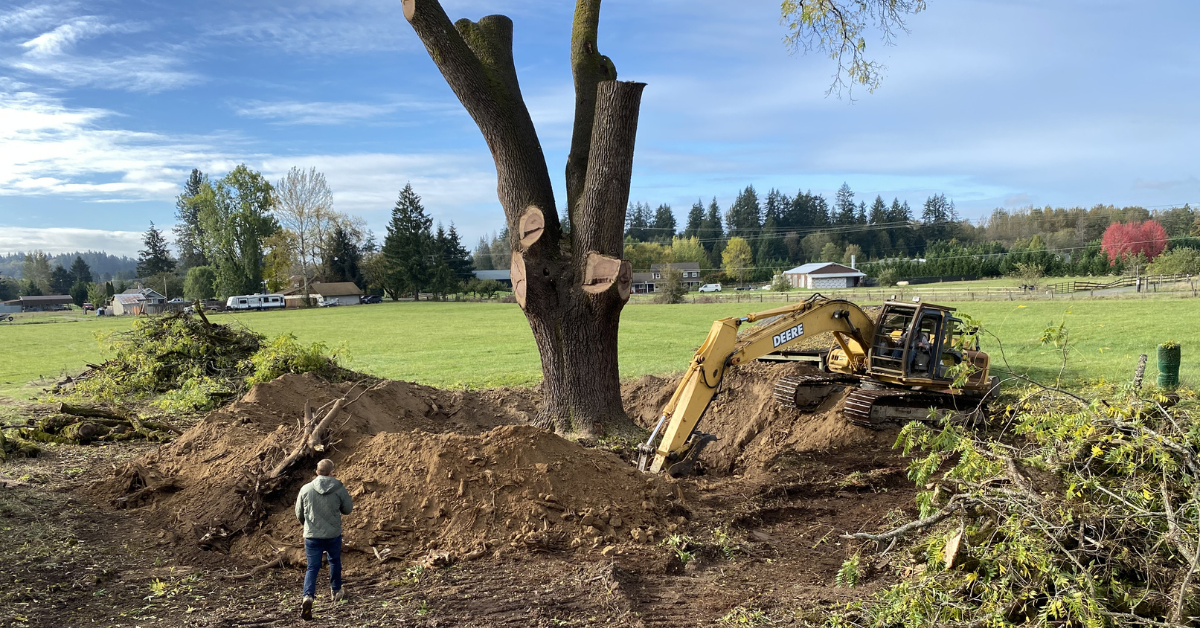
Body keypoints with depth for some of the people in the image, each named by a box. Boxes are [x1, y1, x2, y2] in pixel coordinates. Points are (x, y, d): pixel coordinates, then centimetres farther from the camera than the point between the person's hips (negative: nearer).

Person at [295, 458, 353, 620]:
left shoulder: (305, 489, -6)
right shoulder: (339, 488, -10)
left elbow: (299, 514, 4)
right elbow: (348, 509, 2)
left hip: (312, 536, 0)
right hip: (333, 535, 0)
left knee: (312, 568, 6)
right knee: (335, 561, 24)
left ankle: (308, 596, -14)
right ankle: (336, 591, 38)